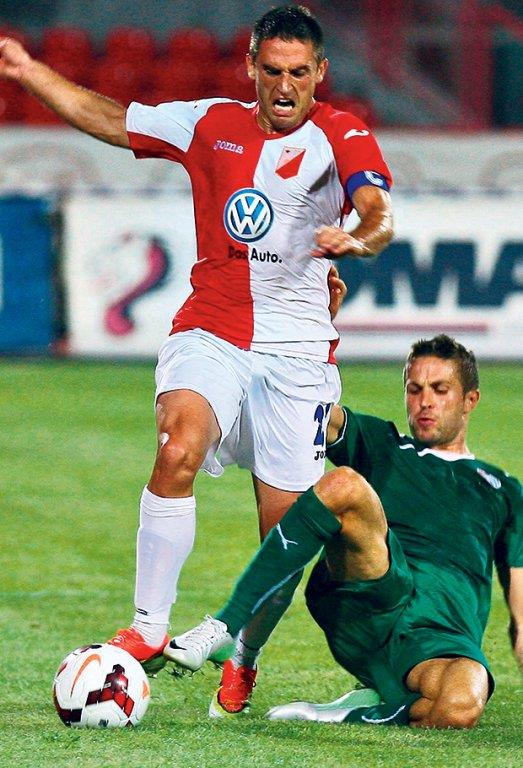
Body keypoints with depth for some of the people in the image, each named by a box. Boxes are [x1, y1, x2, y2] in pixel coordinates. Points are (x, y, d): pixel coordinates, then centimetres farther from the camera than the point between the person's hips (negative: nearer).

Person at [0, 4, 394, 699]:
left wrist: (356, 239, -40)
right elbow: (108, 119, 21)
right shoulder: (212, 124, 10)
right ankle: (148, 629, -26)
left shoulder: (343, 138, 1)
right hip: (210, 334, 1)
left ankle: (242, 657, 24)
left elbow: (381, 216, -17)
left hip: (298, 352, -1)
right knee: (177, 452, -28)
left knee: (284, 532, 0)